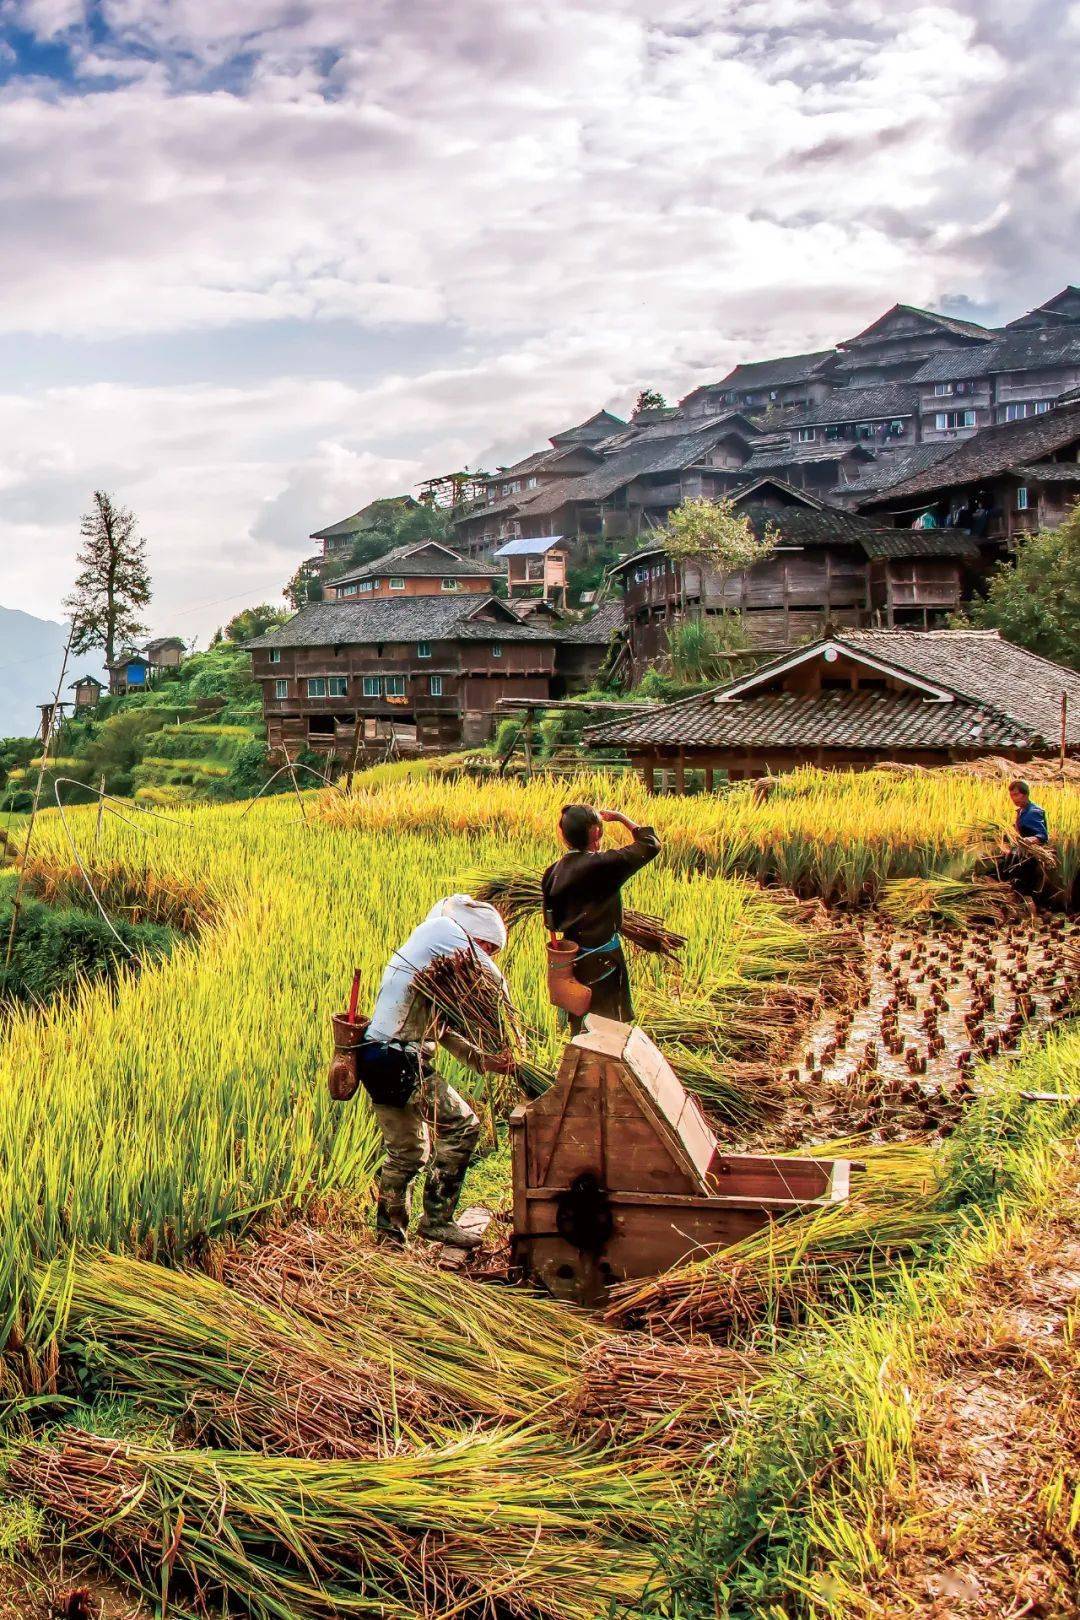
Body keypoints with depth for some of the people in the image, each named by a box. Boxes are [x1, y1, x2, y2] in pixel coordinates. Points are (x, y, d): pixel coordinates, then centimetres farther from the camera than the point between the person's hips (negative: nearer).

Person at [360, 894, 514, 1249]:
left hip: (379, 1060, 10)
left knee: (406, 1151, 17)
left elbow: (445, 1030, 20)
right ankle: (436, 1219, -1)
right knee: (461, 1125, -4)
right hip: (399, 1059, -10)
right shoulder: (442, 930, -3)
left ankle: (388, 1231, 23)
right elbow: (494, 981, -6)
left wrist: (483, 1061, 9)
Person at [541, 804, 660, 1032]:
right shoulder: (604, 864, -21)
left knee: (579, 1025, 19)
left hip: (572, 956, 6)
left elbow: (551, 921, 6)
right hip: (602, 959, -6)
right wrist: (622, 818, -1)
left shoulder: (553, 872, -3)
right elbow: (650, 845, -11)